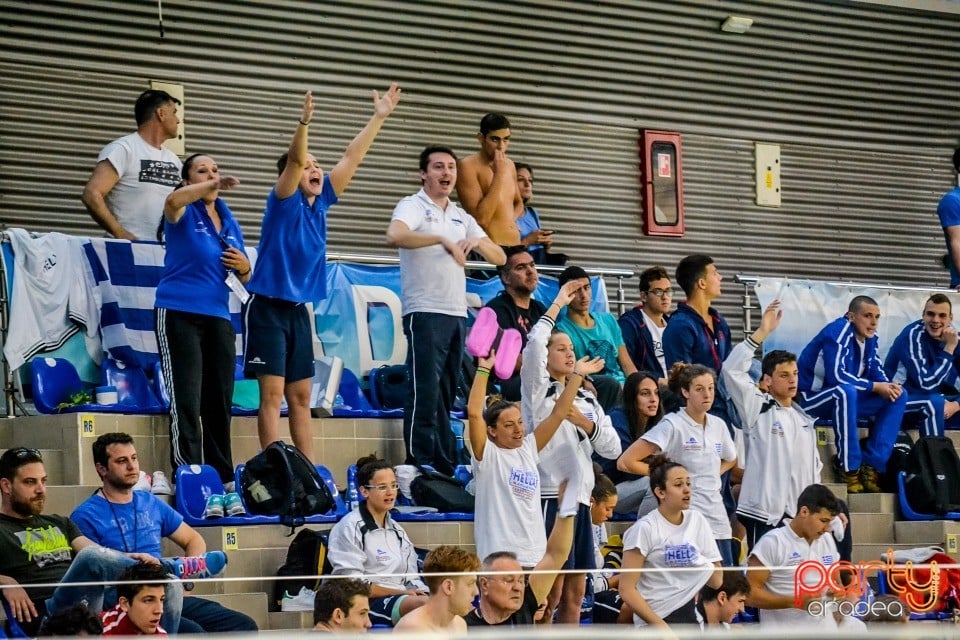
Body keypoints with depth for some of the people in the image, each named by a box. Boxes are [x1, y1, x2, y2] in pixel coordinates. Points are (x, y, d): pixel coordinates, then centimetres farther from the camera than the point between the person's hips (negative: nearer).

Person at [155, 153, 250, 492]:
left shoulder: (229, 221, 15)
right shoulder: (185, 213, -2)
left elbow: (244, 277, 22)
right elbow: (172, 201, -29)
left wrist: (244, 267, 0)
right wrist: (213, 185, -38)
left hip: (218, 317, 6)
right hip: (178, 314, -6)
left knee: (220, 401, 8)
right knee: (186, 401, -9)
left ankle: (223, 478, 15)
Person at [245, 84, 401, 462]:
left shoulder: (320, 203, 9)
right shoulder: (284, 202, -8)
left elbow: (351, 159, 9)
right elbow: (294, 160, -25)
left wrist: (379, 117, 8)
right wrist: (304, 122, -40)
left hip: (299, 308, 7)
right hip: (269, 307, -7)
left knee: (300, 396, 9)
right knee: (273, 393, -7)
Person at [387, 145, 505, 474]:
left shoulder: (461, 217, 18)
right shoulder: (414, 206, -1)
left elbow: (500, 258, 15)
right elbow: (394, 236, -24)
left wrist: (478, 241, -5)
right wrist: (442, 239, -25)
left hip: (457, 313, 7)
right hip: (425, 311, -7)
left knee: (447, 394, 9)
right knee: (425, 392, -10)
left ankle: (445, 466, 13)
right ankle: (419, 465, -9)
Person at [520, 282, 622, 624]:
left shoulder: (588, 400, 20)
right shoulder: (538, 391, 1)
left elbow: (613, 448, 11)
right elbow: (534, 344, -17)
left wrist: (584, 423, -6)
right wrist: (557, 305, -7)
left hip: (580, 497, 7)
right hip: (550, 495, -7)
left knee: (575, 594, 8)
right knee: (549, 593, -9)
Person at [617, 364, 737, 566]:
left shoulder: (718, 425, 11)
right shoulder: (672, 425, -8)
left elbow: (731, 459, 33)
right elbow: (626, 461, -13)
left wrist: (714, 474, 14)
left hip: (718, 521, 7)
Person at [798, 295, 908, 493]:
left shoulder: (870, 337, 3)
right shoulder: (837, 333, -21)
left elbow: (876, 370, 9)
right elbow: (836, 376, -30)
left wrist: (889, 386, -15)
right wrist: (876, 387, -23)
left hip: (845, 396, 9)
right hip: (811, 398, -9)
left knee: (899, 396, -3)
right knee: (845, 391, -40)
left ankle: (873, 465, -11)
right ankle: (851, 470, -32)